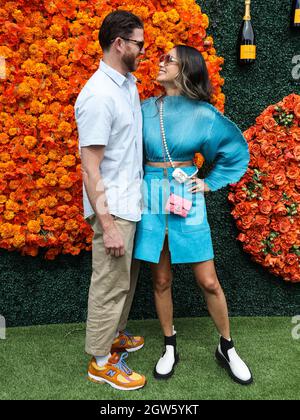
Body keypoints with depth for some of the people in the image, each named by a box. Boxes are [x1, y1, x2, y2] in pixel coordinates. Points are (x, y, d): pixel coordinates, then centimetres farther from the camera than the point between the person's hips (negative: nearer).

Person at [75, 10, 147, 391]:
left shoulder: (128, 83, 9)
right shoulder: (98, 95, -20)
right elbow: (90, 168, -21)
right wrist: (108, 225, -23)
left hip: (131, 200, 9)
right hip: (113, 206, -9)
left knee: (126, 276, 20)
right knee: (110, 283, 3)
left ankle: (113, 334, 40)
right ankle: (100, 361, 20)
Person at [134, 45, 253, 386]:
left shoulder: (202, 112, -3)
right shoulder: (146, 110, 4)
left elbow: (236, 147, 9)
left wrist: (211, 182, 5)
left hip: (187, 198, -2)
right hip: (151, 199, 2)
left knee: (208, 281, 1)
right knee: (161, 280, 8)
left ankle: (226, 348, 24)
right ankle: (170, 348, 27)